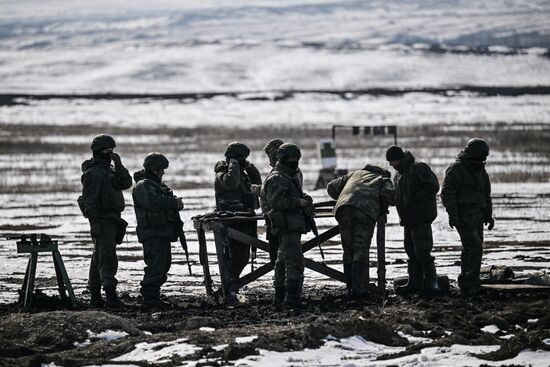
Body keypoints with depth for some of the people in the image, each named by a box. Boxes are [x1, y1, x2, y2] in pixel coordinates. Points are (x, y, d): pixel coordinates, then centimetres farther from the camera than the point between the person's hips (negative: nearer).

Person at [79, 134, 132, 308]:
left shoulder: (110, 170, 16)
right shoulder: (92, 173, -12)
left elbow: (126, 183, 4)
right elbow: (90, 200, -17)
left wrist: (118, 164, -6)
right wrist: (94, 223, -22)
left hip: (113, 219, 9)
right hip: (101, 220, -9)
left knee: (99, 258, 12)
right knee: (107, 258, -16)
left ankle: (95, 296, 17)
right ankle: (111, 297, -23)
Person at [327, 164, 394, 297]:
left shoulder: (355, 174, 38)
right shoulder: (384, 180, 27)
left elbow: (331, 187, 35)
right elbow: (389, 194, 4)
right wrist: (383, 207, 22)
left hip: (344, 208, 3)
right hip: (366, 211, -3)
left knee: (348, 250, 11)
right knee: (361, 251, -2)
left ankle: (350, 286, 8)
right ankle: (357, 288, -12)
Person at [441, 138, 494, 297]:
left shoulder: (481, 171, 15)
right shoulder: (456, 170, -10)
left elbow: (486, 195, 24)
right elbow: (447, 193, -16)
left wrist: (489, 216, 20)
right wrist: (452, 214, -25)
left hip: (477, 217, 8)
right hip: (463, 216, -8)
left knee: (470, 250, 8)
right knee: (474, 247, -18)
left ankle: (465, 283, 16)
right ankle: (472, 284, -22)